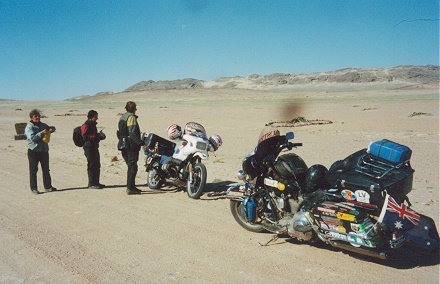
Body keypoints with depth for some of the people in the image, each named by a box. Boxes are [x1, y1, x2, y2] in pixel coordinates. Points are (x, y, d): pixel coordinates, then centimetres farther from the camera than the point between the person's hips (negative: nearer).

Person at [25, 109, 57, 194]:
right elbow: (32, 137, -18)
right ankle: (33, 188, 7)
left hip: (44, 150, 6)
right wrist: (42, 133, -25)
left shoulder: (43, 125, 10)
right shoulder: (29, 127, -7)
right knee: (33, 170, 1)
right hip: (33, 151, -6)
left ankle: (48, 186, 21)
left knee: (46, 169, 12)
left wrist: (51, 129, 0)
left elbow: (51, 128, 24)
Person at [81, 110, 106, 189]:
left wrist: (100, 136, 8)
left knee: (97, 165, 11)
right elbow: (85, 137, -20)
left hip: (94, 147, 10)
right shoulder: (86, 125, -10)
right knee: (92, 165, -8)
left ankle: (96, 183, 19)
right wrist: (96, 135, -24)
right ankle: (91, 184, -2)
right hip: (89, 147, -9)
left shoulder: (93, 125, 19)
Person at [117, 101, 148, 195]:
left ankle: (131, 186, 21)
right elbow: (133, 133, -21)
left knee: (130, 166, 16)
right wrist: (142, 143, -21)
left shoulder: (122, 117, 17)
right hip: (131, 146, -9)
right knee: (132, 167, -6)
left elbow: (119, 133, 20)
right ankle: (130, 188, -7)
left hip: (123, 146, 9)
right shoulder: (131, 117, -11)